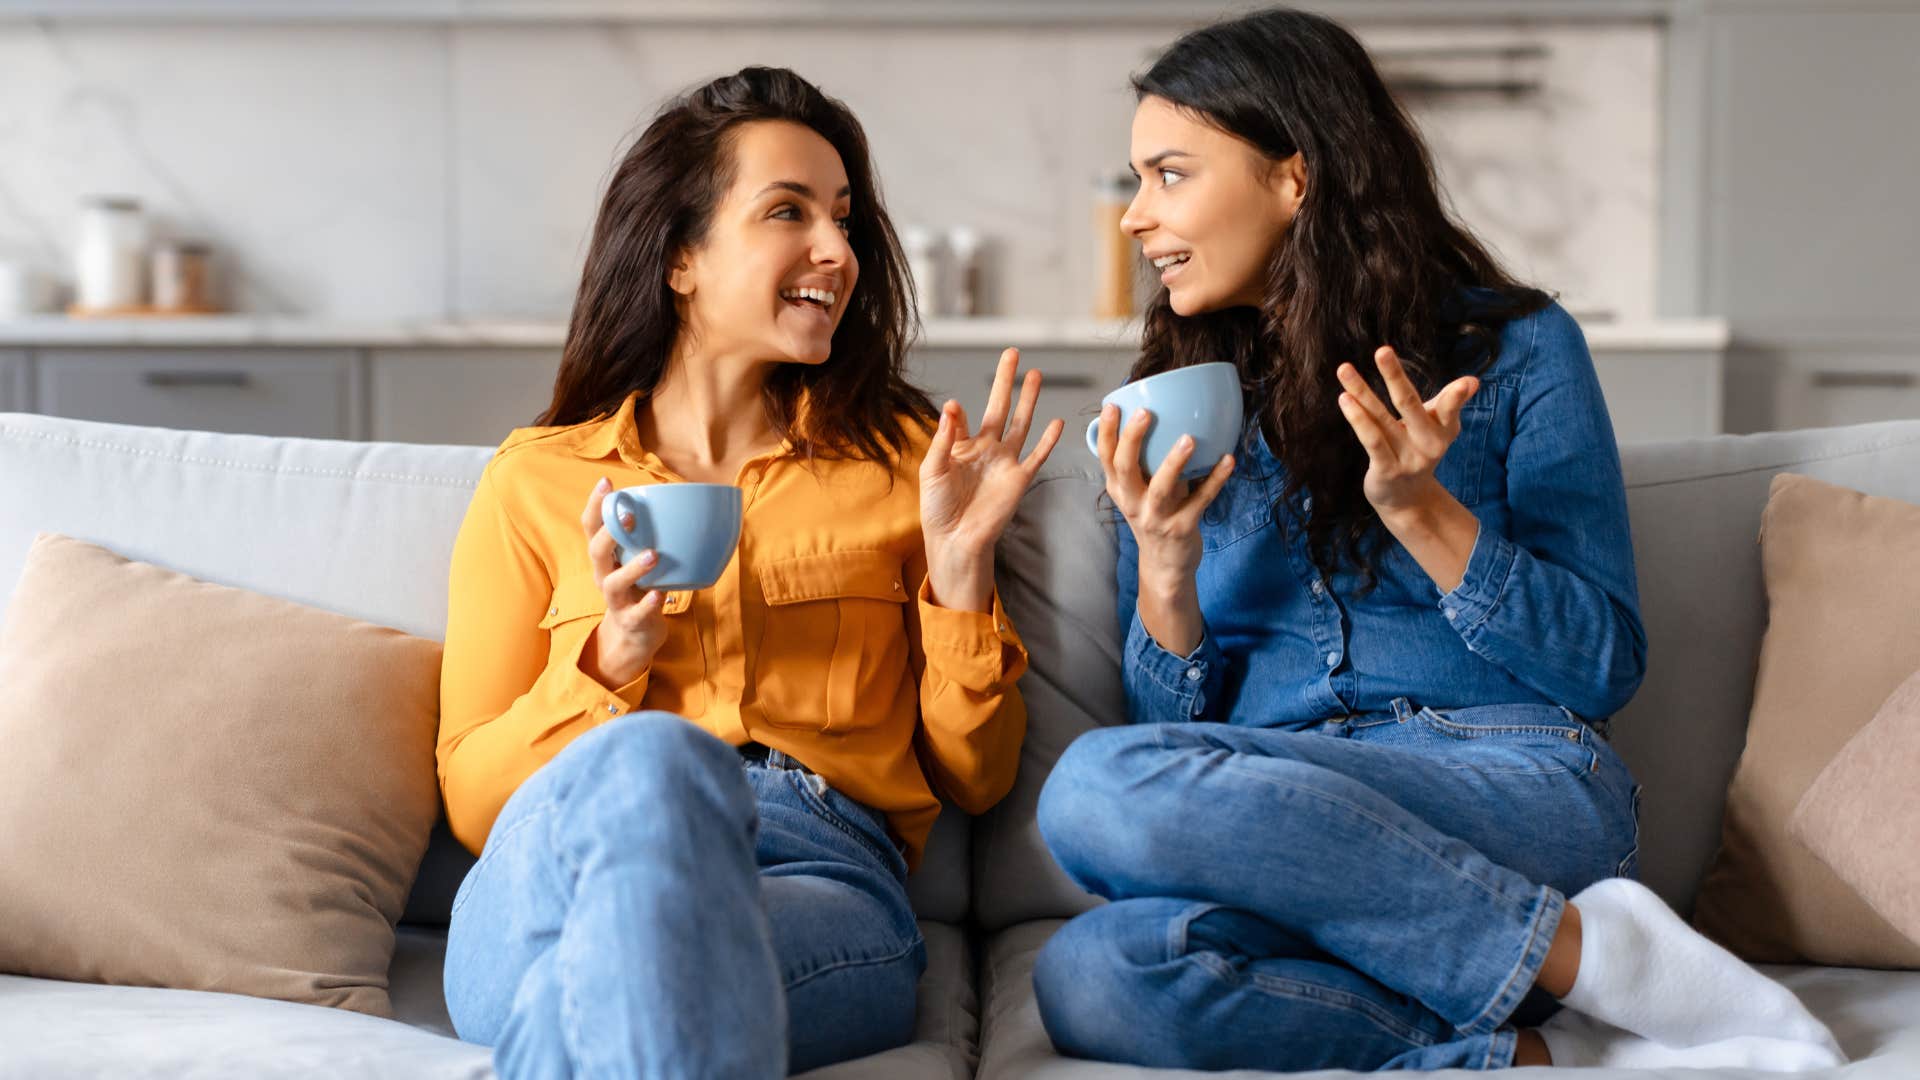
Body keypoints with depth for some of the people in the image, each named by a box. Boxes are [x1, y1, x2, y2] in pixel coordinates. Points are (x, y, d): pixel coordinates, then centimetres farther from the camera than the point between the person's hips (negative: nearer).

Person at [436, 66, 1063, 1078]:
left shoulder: (899, 456, 20)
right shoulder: (536, 479, 17)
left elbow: (974, 778, 18)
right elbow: (471, 800, 13)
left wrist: (961, 565, 3)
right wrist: (612, 661, -4)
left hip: (826, 885, -1)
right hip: (561, 876, 2)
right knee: (654, 761, -37)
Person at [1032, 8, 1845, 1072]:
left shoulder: (1515, 348, 6)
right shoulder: (1170, 414, 16)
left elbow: (1604, 667, 1)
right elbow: (1176, 725, 12)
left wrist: (1417, 507, -11)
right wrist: (1164, 567, -7)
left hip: (1515, 786, -3)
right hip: (1278, 823, 4)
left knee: (1097, 786, -31)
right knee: (1088, 977, -32)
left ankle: (1599, 950, -21)